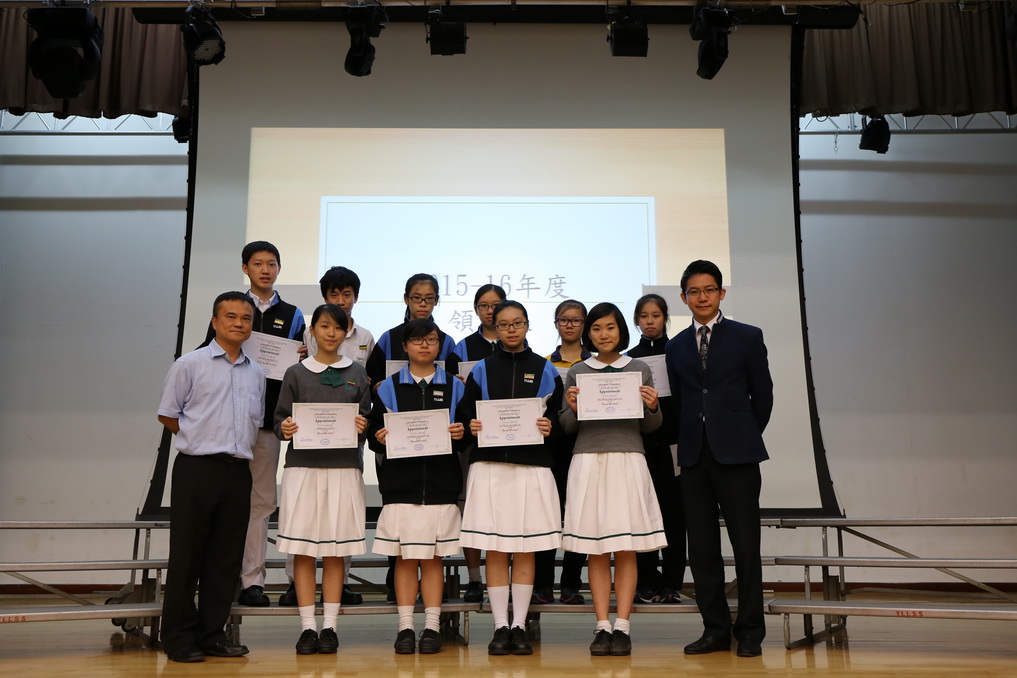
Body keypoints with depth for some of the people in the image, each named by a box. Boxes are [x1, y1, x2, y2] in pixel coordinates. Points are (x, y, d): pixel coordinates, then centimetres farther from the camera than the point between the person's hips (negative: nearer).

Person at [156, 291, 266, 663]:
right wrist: (200, 438, 0)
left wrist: (238, 445, 11)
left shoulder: (256, 373, 13)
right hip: (196, 469, -5)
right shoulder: (190, 364, -1)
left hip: (238, 472, 5)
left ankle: (212, 634, 19)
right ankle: (179, 637, 12)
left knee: (226, 558, 8)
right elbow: (168, 415, 2)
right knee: (187, 556, 1)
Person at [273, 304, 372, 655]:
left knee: (335, 549, 3)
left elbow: (366, 420, 10)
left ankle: (330, 626, 11)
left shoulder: (357, 374, 11)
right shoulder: (296, 373, 9)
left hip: (344, 467, 1)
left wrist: (362, 427, -11)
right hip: (302, 466, 0)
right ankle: (307, 626, 9)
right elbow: (280, 421, 7)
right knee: (303, 549, 0)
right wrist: (285, 428, -14)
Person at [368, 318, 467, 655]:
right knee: (405, 558, 2)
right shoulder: (389, 387, 9)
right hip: (400, 483, 0)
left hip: (441, 484, 0)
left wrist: (461, 433, -12)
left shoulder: (454, 387, 10)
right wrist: (379, 438, -14)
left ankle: (432, 627, 12)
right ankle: (405, 627, 10)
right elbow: (374, 431, 7)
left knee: (433, 557, 4)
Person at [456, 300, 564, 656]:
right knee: (495, 550, 2)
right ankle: (500, 628, 11)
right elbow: (464, 414, 9)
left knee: (525, 550, 3)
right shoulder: (481, 370, 10)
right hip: (489, 467, 0)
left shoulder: (546, 371, 9)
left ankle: (519, 627, 13)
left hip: (532, 467, 0)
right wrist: (471, 427, -11)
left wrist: (550, 429, -12)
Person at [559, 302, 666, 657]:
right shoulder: (577, 372, 10)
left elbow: (649, 427, 11)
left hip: (628, 461, 0)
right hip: (588, 463, 0)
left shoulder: (640, 370, 10)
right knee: (596, 551, 2)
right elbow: (566, 427, 9)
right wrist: (573, 408, -10)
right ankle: (602, 626, 7)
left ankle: (622, 626, 6)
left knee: (626, 549, 0)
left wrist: (653, 407, -9)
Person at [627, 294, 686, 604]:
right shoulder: (629, 357, 9)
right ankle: (646, 582, 11)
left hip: (671, 443, -1)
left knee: (672, 513, 1)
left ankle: (672, 582, 9)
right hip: (640, 442, 1)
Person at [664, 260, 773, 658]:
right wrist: (688, 441, 7)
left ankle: (750, 632, 11)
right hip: (694, 457, 3)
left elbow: (763, 395, 6)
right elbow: (678, 402, 14)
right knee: (701, 547, 5)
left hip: (736, 455, -3)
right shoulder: (676, 347, 13)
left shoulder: (747, 337, 4)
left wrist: (745, 438, 8)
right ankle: (715, 629, 15)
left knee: (746, 546, 1)